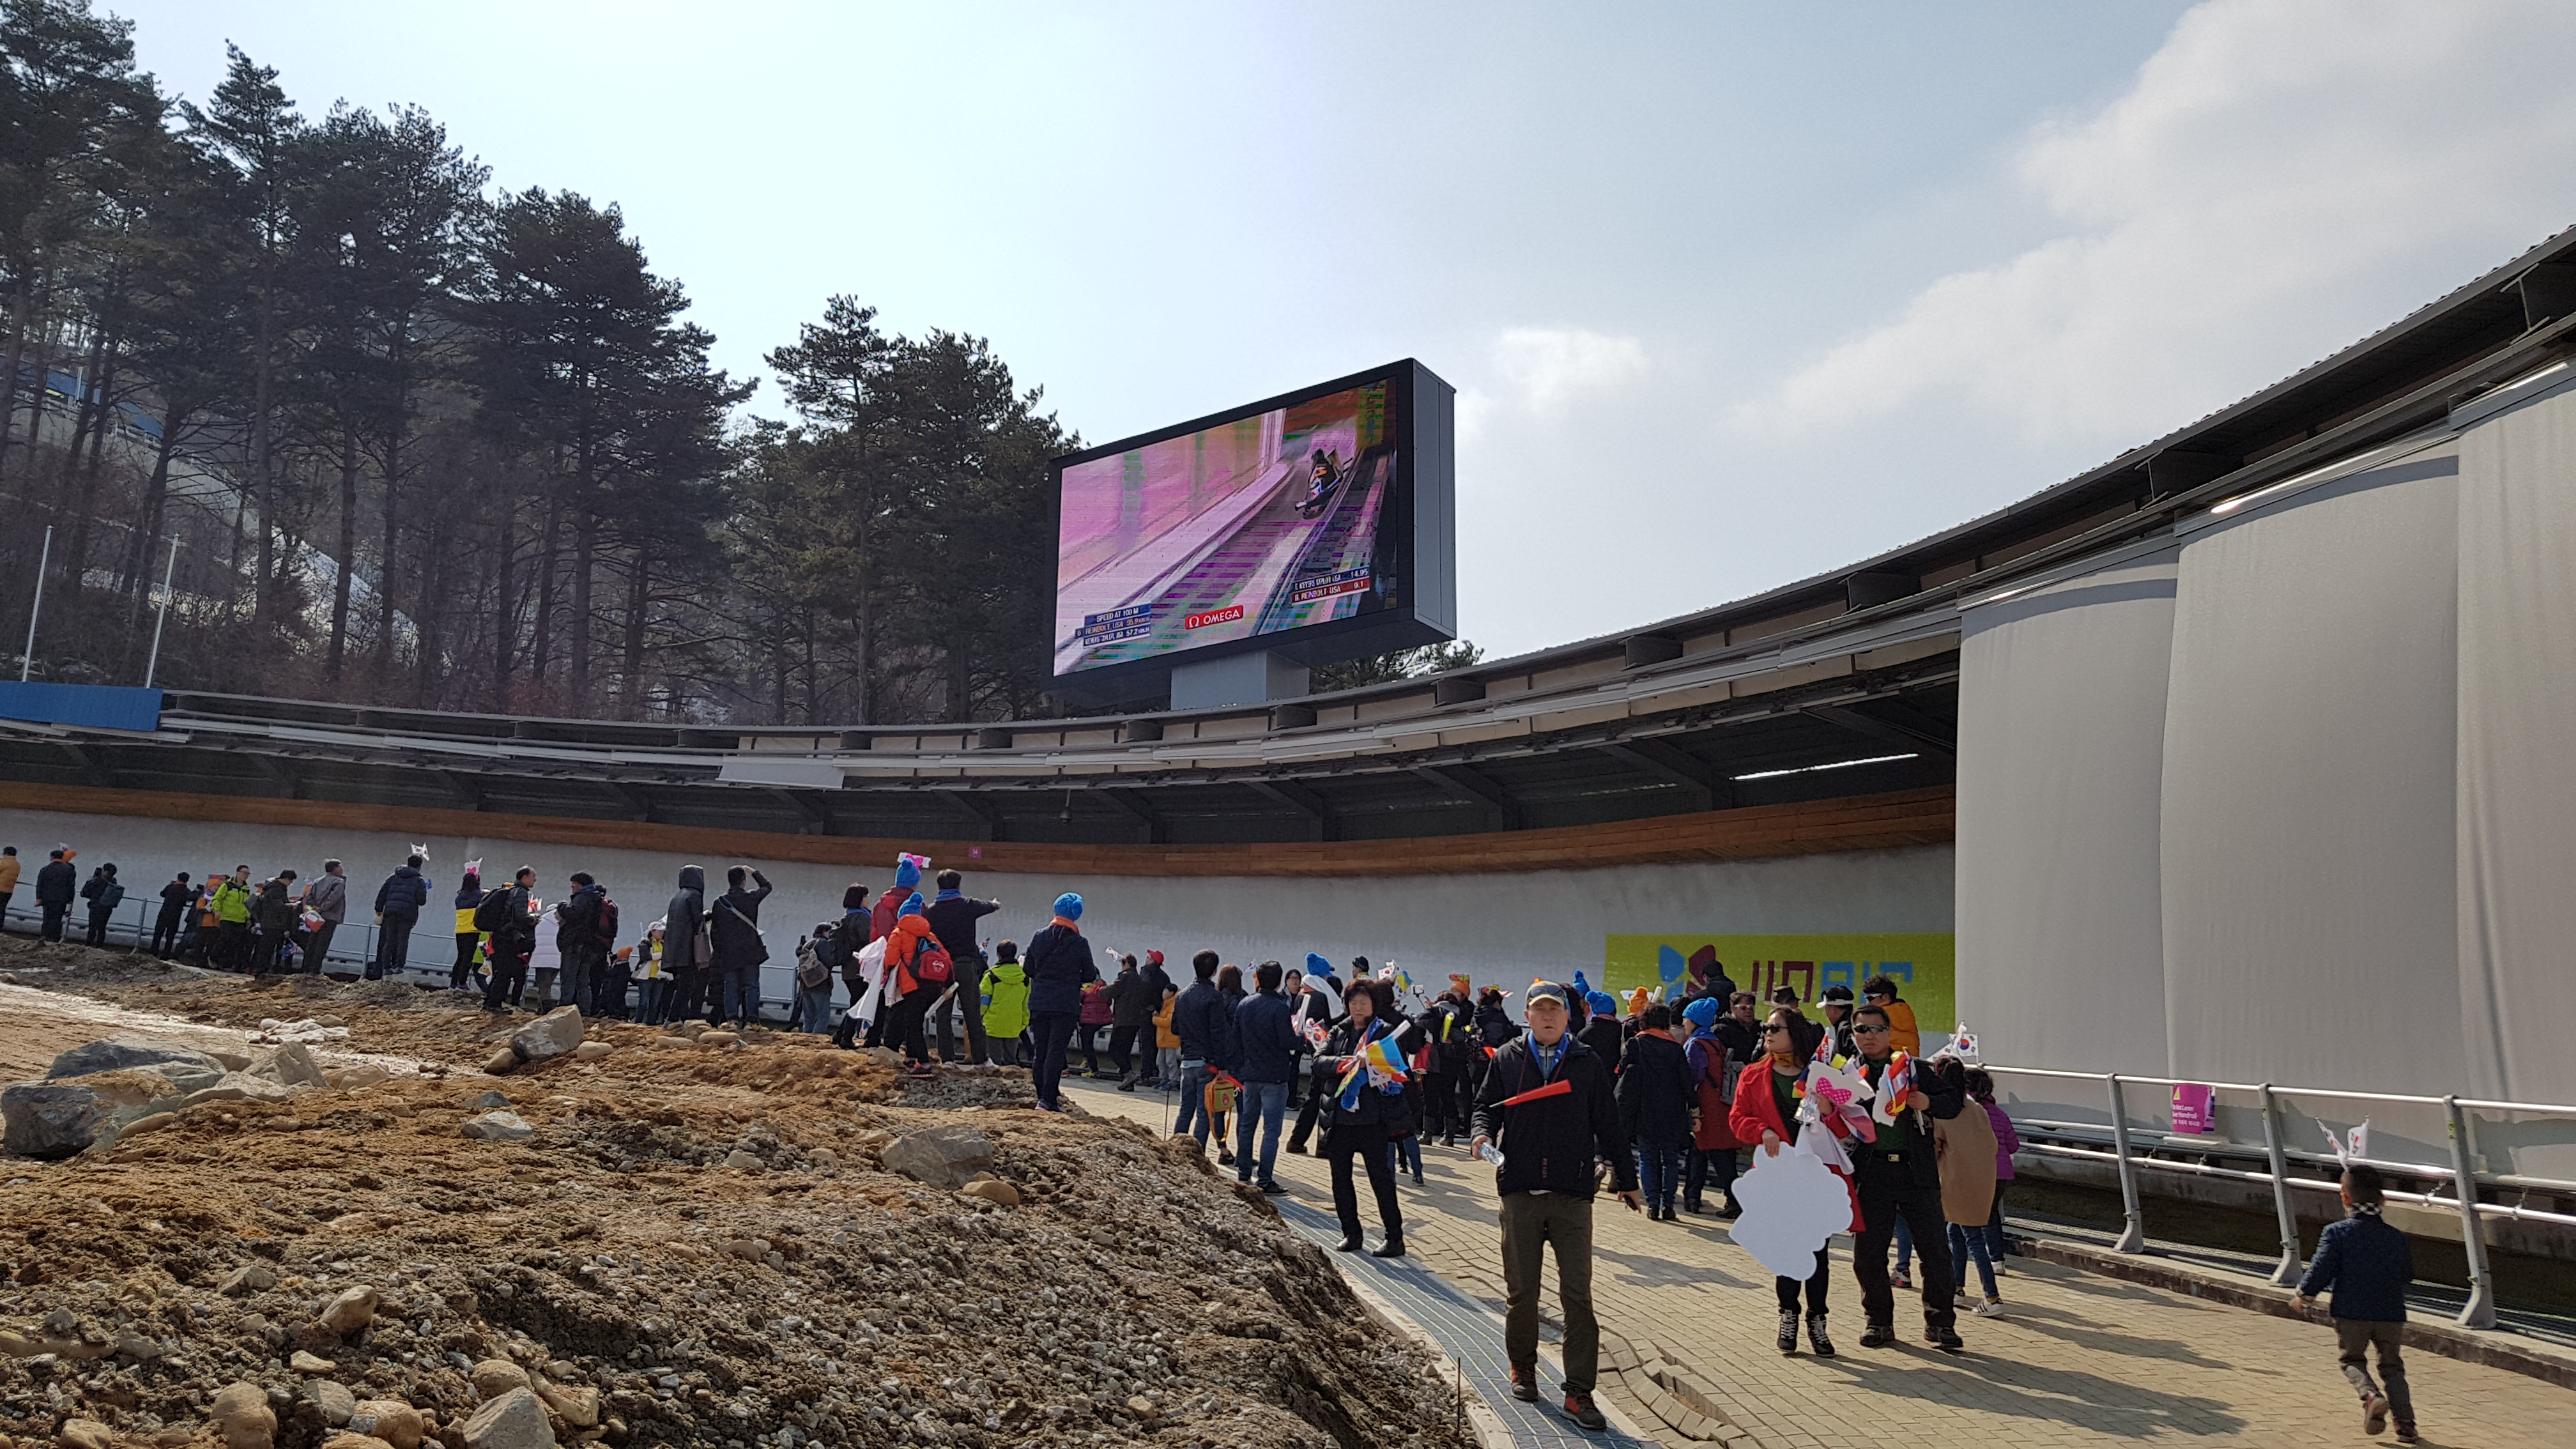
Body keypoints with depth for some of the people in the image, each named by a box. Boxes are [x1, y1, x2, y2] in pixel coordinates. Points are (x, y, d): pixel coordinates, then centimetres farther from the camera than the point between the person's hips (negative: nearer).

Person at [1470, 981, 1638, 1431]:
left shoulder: (1588, 1064, 4)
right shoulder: (1506, 1059, 5)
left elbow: (1608, 1125, 8)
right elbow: (1486, 1104, 10)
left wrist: (1627, 1179, 12)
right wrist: (1483, 1133, -11)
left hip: (1573, 1195, -1)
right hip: (1520, 1192, 1)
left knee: (1577, 1295, -1)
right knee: (1522, 1291, 10)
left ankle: (1579, 1392, 5)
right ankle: (1523, 1368, 31)